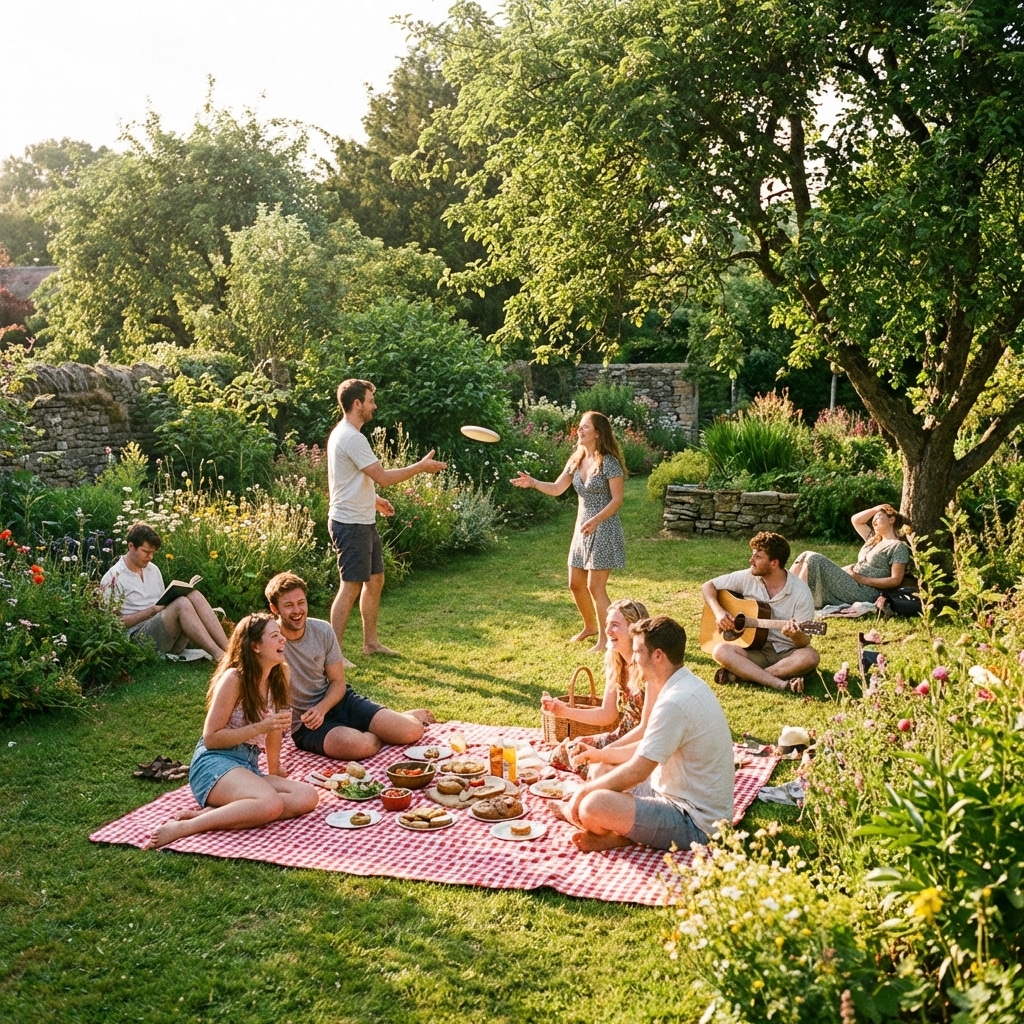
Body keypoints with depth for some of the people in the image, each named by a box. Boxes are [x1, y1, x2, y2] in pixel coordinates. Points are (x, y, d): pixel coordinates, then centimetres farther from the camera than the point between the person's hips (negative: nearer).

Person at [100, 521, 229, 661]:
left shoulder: (153, 570, 19)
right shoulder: (113, 578, -1)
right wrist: (151, 611, -13)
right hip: (138, 635, -6)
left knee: (194, 596, -21)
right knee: (182, 604, -30)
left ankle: (227, 649, -35)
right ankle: (218, 655, -40)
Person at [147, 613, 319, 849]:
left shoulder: (280, 675, 8)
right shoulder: (234, 679, -11)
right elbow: (211, 737, -10)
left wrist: (275, 770, 27)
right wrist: (260, 727, -18)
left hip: (248, 768, 7)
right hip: (214, 763, -7)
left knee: (307, 797, -21)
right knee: (270, 803, -35)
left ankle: (211, 812, -21)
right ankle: (183, 827, -28)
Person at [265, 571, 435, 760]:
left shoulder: (322, 630, -4)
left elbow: (338, 682, 2)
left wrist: (321, 709, -16)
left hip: (336, 700, 4)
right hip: (305, 724, -4)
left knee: (412, 731, -13)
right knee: (359, 745, -35)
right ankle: (380, 735, 1)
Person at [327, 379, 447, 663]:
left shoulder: (344, 434, 13)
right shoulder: (352, 438, -21)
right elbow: (383, 477, -23)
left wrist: (373, 499, 23)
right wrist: (421, 467, -14)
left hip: (363, 522, 11)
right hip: (351, 525, -11)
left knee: (375, 580, 16)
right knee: (351, 587, -7)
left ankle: (371, 642, 27)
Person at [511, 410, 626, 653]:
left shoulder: (609, 462, -15)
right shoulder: (577, 460, 7)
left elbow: (617, 499, -16)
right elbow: (557, 488, 7)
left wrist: (595, 520, -28)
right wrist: (532, 482, -10)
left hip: (603, 529, -8)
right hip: (583, 527, 8)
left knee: (595, 586, -8)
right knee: (576, 583, 13)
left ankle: (605, 638, 4)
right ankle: (590, 626, 34)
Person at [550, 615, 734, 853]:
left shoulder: (675, 703, -25)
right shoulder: (688, 686, 8)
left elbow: (636, 772, -21)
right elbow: (647, 751, 20)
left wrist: (584, 790, -8)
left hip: (696, 824, -11)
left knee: (592, 805, -22)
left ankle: (571, 811, 10)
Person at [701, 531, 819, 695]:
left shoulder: (800, 592, -10)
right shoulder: (747, 578, -2)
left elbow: (804, 642, -9)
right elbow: (708, 586, 7)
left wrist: (796, 636, -33)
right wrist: (718, 612, -11)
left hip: (786, 653, -2)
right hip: (754, 650, 2)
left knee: (810, 657, -34)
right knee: (721, 651, -26)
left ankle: (739, 674, -29)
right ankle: (781, 684, -34)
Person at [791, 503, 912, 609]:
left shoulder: (899, 547, -2)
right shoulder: (874, 540, 23)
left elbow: (895, 580, -12)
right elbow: (855, 520, 30)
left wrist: (863, 579, -15)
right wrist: (876, 508, 22)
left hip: (862, 592, -9)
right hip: (848, 584, 9)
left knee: (814, 559, -21)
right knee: (806, 556, 1)